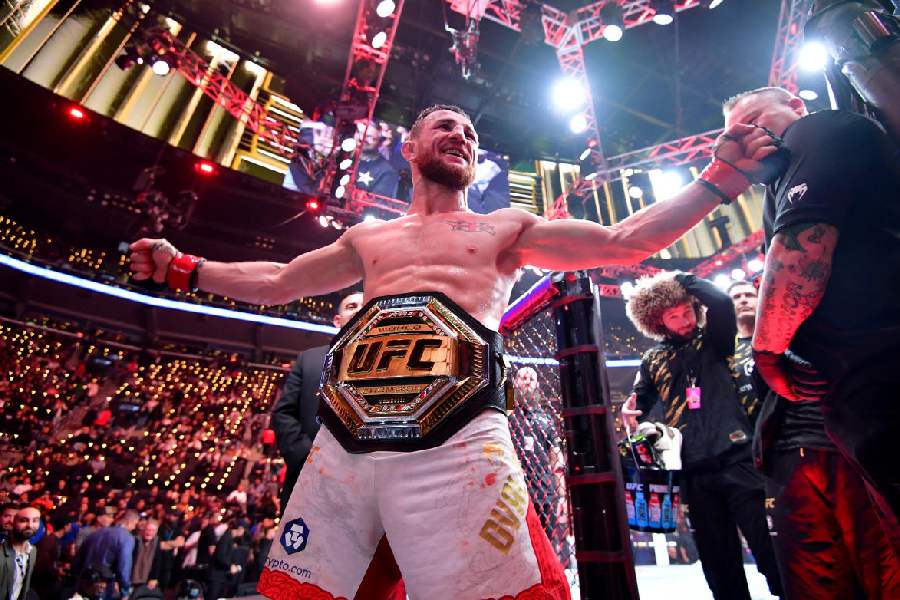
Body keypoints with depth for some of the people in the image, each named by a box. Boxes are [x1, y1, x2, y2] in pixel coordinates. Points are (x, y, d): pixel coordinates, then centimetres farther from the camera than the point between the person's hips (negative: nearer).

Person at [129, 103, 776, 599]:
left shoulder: (505, 228, 20)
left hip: (456, 440, -2)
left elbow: (622, 242, 16)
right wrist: (184, 268, 32)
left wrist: (718, 180, 11)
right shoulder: (367, 237, 27)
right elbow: (276, 283, 35)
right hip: (342, 442, 4)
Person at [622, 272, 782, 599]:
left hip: (735, 456, -3)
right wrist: (630, 409, 2)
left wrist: (682, 278, -2)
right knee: (719, 560, 12)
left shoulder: (712, 339, 6)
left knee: (770, 548, 0)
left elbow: (721, 301, -15)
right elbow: (642, 399, 25)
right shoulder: (653, 359, 13)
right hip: (695, 469, 3)